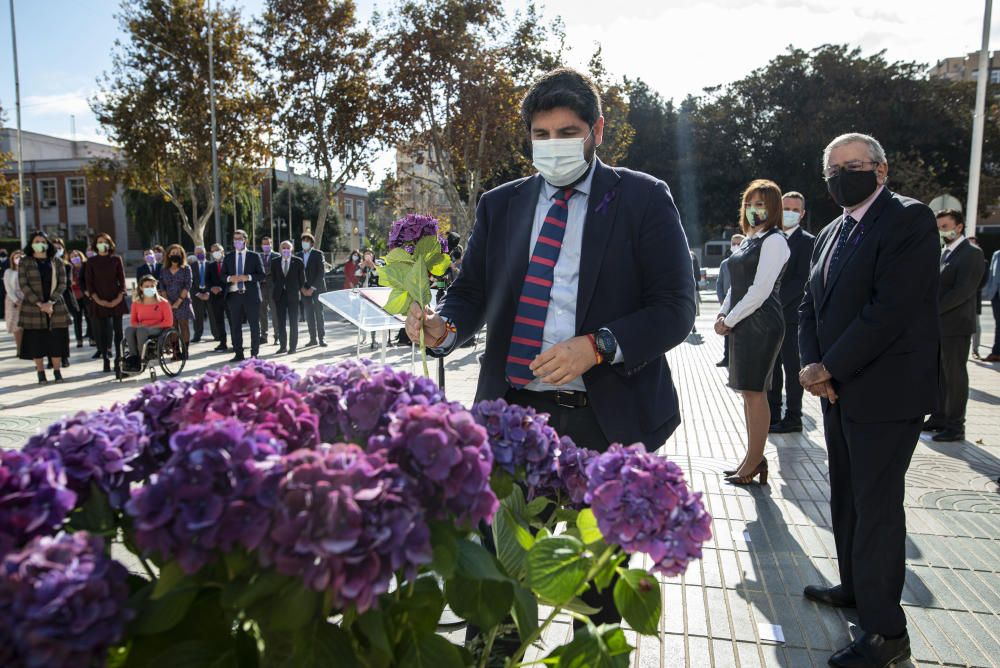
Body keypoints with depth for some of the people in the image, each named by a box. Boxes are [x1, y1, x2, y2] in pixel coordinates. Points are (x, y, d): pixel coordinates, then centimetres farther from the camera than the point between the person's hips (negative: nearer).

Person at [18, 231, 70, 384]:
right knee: (36, 340, 0)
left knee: (56, 339, 0)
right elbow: (23, 285, -4)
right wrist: (39, 304, -14)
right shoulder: (24, 262, 3)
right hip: (33, 307, -1)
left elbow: (62, 284, 1)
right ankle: (41, 374, 7)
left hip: (55, 307, 1)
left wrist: (50, 302, -12)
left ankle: (57, 372, 8)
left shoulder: (56, 262, 7)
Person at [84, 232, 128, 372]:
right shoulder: (91, 261, 6)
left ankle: (118, 358, 7)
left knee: (117, 329, 1)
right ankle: (105, 360, 1)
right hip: (99, 301, 0)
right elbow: (88, 282, 3)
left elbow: (122, 279, 4)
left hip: (116, 300, 0)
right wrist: (97, 299, -9)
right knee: (102, 331, -1)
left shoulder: (116, 259, 6)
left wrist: (119, 297, -8)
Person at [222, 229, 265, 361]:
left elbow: (261, 274, 0)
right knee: (235, 326, 3)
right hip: (234, 295, 2)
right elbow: (222, 276, 10)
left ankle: (254, 353, 9)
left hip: (251, 295, -2)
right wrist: (230, 278, -11)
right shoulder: (228, 258, 13)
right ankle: (238, 354, 9)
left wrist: (248, 277, -15)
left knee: (254, 325, 1)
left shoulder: (254, 256, 6)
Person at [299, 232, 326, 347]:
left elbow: (321, 272, -7)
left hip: (316, 288, -3)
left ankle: (321, 338, -1)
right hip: (304, 289, 3)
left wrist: (312, 288, -12)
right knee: (309, 315, 3)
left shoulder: (318, 254, -1)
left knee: (319, 313, -4)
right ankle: (313, 339, 8)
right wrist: (302, 288, -2)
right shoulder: (299, 255, 10)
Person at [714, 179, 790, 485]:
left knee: (754, 392, -4)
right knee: (749, 392, 11)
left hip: (761, 326, -9)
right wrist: (723, 314, 5)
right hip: (743, 325, 9)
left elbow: (760, 291, -17)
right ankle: (754, 459, 20)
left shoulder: (774, 241, -9)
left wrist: (730, 321, -12)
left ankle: (754, 463, 5)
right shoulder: (750, 240, 17)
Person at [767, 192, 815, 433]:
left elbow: (802, 280, -14)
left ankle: (792, 418, 9)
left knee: (792, 367, 0)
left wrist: (777, 302, -19)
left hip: (791, 314, -7)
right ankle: (772, 415, 21)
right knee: (772, 367, 12)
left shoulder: (806, 241, -6)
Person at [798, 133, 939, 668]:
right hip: (839, 390, 8)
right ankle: (855, 588, 36)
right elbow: (811, 307, 12)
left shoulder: (909, 219, -11)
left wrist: (830, 368, -17)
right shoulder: (831, 234, 15)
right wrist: (813, 364, -5)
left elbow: (893, 307, -21)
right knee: (846, 498, 18)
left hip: (885, 392, -8)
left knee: (876, 507, -2)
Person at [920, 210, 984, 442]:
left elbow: (963, 291, -17)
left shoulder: (971, 253, -8)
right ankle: (939, 418, 23)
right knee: (938, 374, 13)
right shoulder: (942, 253, 16)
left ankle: (955, 427, 6)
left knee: (954, 375, -1)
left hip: (955, 326, -7)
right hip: (935, 325, 7)